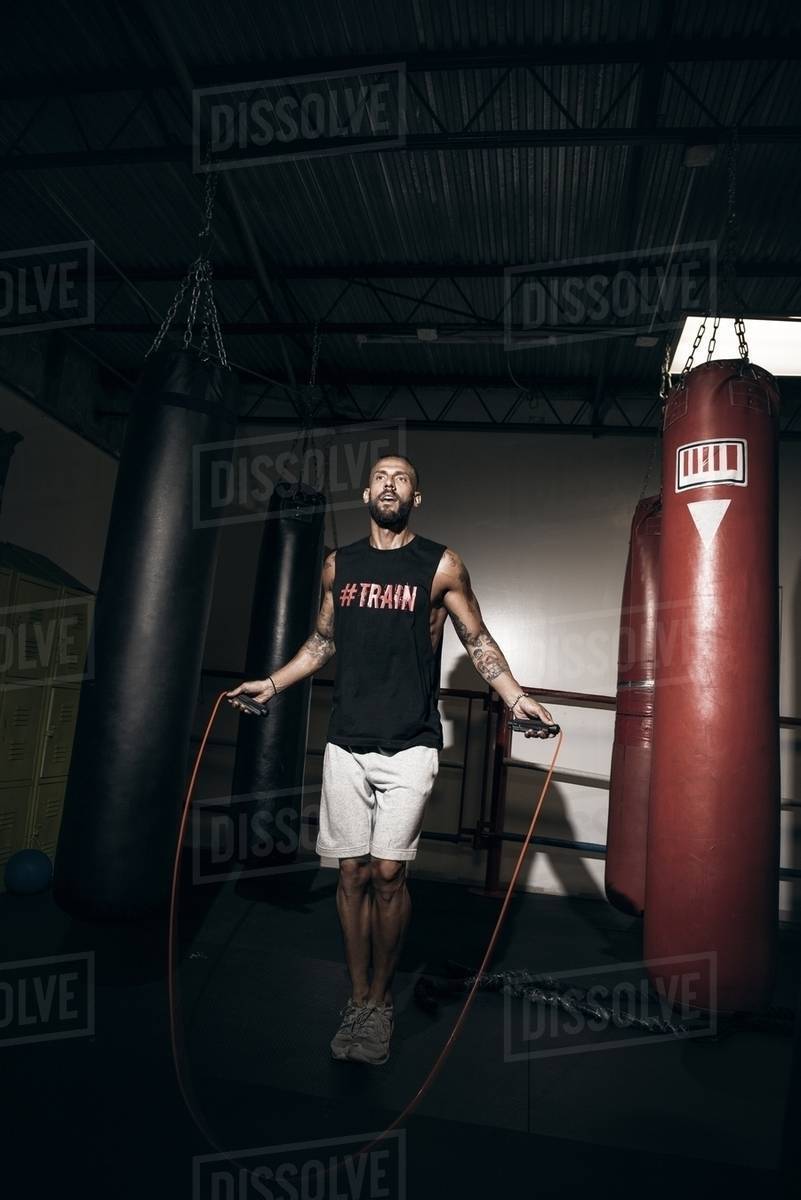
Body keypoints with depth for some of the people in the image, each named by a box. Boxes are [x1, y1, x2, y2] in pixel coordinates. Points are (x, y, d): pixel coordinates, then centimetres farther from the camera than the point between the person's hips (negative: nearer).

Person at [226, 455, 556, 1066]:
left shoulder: (441, 564, 1)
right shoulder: (339, 563, 10)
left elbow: (478, 639, 6)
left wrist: (517, 697, -5)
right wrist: (272, 684, 19)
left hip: (410, 745, -3)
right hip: (347, 741, 3)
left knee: (387, 873, -3)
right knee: (352, 873, 6)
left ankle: (381, 1001, 20)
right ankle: (358, 1000, 24)